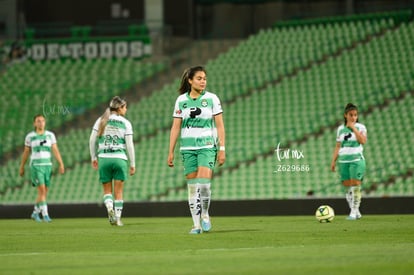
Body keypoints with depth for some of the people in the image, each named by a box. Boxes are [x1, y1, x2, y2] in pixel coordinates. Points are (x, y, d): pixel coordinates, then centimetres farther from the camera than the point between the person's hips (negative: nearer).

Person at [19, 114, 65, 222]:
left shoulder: (50, 135, 4)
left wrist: (61, 164, -11)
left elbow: (55, 150, -1)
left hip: (47, 166, 3)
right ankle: (45, 215, -16)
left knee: (44, 192, 8)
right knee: (42, 190, -16)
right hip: (35, 166, -3)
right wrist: (22, 167, 13)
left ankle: (35, 213, 27)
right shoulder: (30, 136, 0)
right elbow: (26, 152, 8)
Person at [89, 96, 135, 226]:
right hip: (120, 158, -1)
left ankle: (109, 208, -17)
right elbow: (129, 145, -2)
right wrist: (132, 164, 4)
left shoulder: (101, 120, 6)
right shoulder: (126, 123, 0)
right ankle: (117, 218, 5)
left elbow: (92, 140, 4)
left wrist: (93, 158, 14)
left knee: (107, 190, 11)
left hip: (104, 158, 1)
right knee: (118, 191, 8)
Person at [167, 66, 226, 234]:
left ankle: (205, 214, 4)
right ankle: (196, 225, 5)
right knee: (192, 187, 0)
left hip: (207, 146, -2)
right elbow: (175, 127, 6)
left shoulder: (211, 98, 0)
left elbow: (219, 125, 1)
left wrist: (222, 149, -6)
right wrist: (171, 152, 2)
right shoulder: (181, 100, 5)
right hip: (188, 148, 2)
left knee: (204, 183, -18)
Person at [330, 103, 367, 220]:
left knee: (355, 185, -12)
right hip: (343, 161, 4)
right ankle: (356, 213, 10)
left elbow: (363, 141, -15)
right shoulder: (340, 129, 12)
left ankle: (354, 212, -9)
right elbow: (338, 146, 15)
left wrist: (354, 128, -12)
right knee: (347, 187, 1)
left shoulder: (360, 127, 2)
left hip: (357, 159, -4)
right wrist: (333, 161, 8)